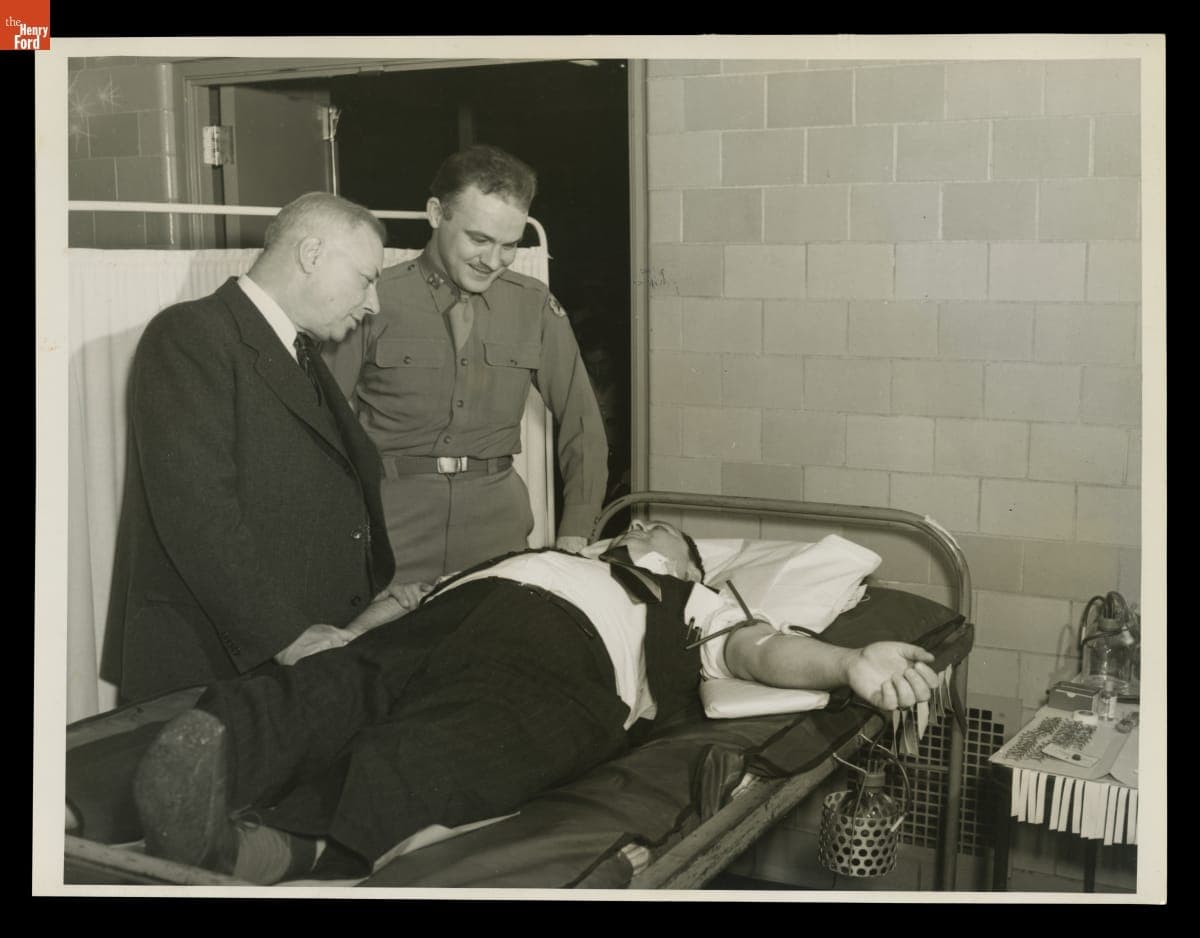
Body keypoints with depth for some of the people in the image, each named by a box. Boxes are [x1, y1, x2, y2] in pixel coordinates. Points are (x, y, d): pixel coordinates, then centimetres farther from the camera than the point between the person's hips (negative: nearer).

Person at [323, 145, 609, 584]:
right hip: (392, 519, -2)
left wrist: (574, 534, -2)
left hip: (497, 520, 2)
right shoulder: (375, 300, -5)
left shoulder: (535, 307, 3)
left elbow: (581, 422, 7)